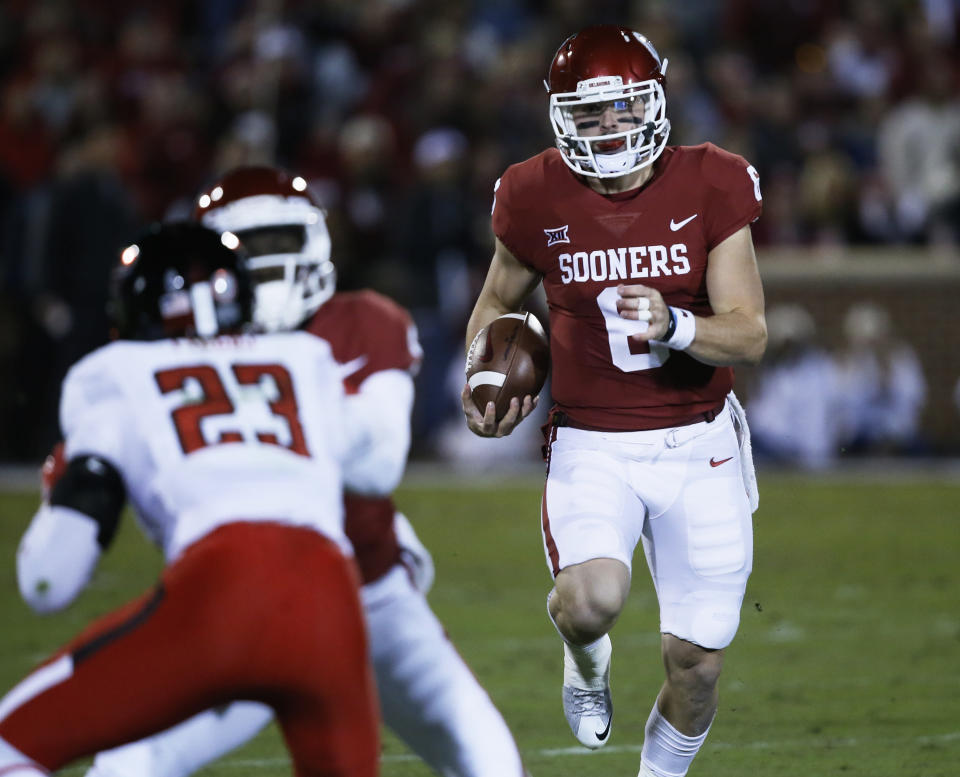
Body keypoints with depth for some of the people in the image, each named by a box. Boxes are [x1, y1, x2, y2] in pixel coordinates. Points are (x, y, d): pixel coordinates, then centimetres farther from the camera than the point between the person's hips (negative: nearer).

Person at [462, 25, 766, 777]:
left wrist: (673, 326, -29)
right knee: (592, 598, -30)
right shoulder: (538, 199, -5)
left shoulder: (710, 187, -7)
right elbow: (498, 303, 15)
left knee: (697, 664, 3)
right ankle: (587, 659, 8)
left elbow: (750, 335, -9)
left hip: (698, 446, 1)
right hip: (591, 447, -1)